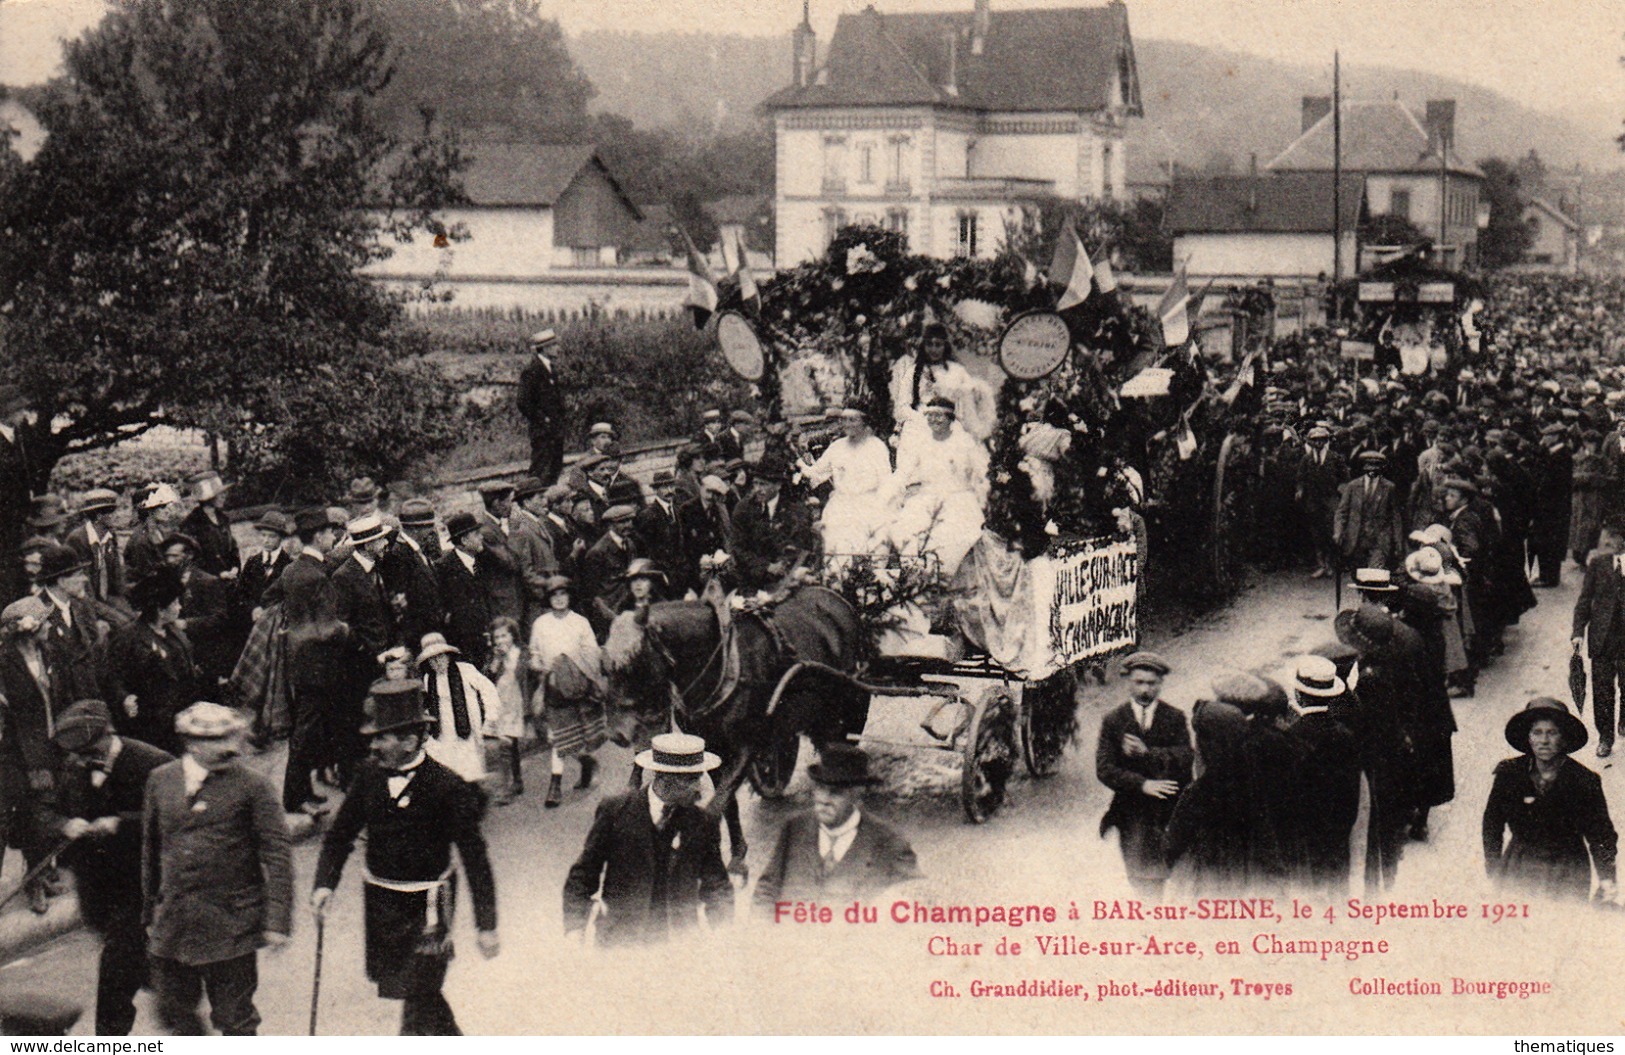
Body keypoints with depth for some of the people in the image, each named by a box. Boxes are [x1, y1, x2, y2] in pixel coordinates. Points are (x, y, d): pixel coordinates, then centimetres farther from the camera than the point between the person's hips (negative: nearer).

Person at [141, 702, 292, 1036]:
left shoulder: (252, 787, -7)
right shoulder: (161, 779, 5)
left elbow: (277, 857, -8)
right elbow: (150, 850, 14)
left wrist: (277, 920, -14)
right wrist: (149, 913, 17)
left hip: (231, 927, -4)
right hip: (172, 926, 4)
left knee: (234, 1019, 3)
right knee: (175, 1013, 15)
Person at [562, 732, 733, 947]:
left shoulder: (705, 822, 5)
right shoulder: (614, 810, -1)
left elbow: (717, 889, 12)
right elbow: (582, 877, 4)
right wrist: (575, 931, -6)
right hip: (621, 944, -2)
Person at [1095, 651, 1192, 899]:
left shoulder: (1176, 718, 8)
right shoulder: (1113, 720, 7)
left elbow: (1186, 760, -6)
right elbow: (1104, 769, -2)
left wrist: (1147, 753, -16)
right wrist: (1143, 784, -15)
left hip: (1170, 812, 0)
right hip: (1132, 812, 0)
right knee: (1139, 876, -2)